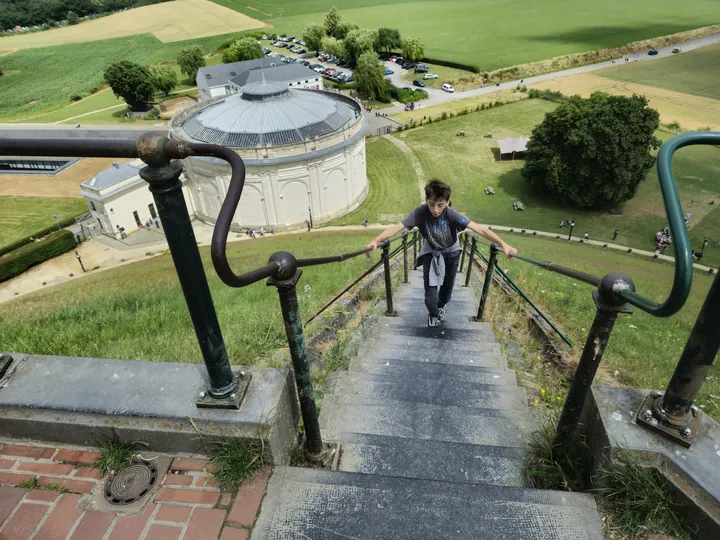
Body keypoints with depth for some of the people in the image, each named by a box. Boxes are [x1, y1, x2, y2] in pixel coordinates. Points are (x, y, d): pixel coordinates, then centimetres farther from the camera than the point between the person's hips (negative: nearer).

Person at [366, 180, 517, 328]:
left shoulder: (452, 215, -34)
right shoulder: (420, 212, -32)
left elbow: (480, 229, -41)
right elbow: (397, 227, -40)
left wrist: (503, 244, -52)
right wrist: (376, 240, -56)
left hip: (451, 252, 1)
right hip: (431, 252, 0)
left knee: (448, 285, 19)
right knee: (430, 290, -7)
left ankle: (441, 305, 54)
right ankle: (433, 314, 26)